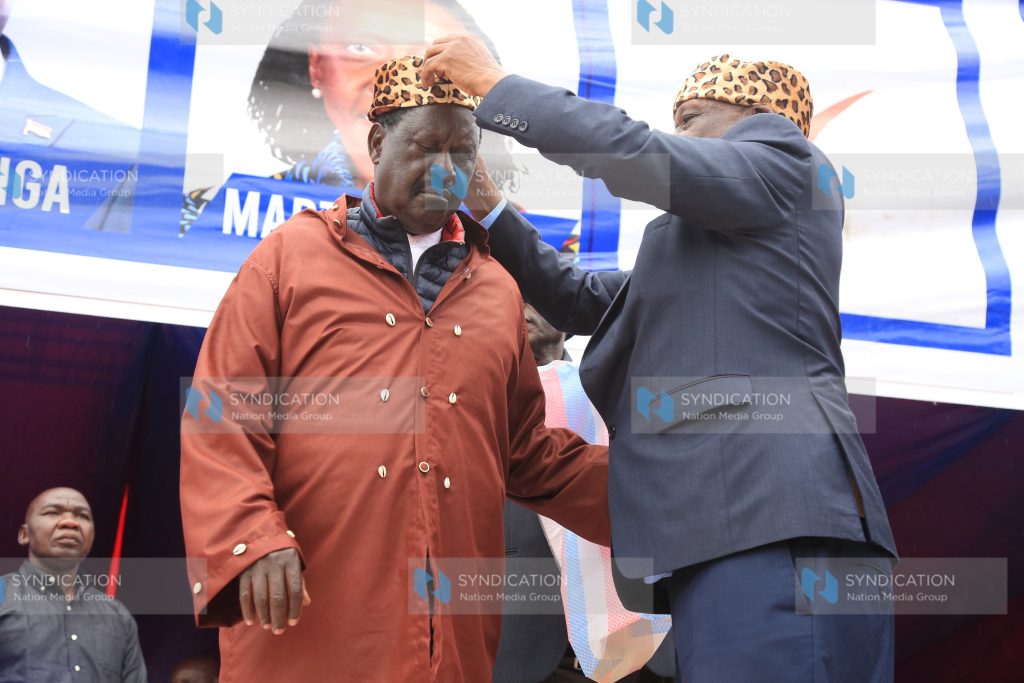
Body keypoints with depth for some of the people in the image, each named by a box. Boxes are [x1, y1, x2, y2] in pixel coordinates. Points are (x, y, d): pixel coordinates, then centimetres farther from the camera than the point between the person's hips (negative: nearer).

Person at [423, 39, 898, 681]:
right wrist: (490, 208, 26)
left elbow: (632, 152, -6)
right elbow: (581, 300, 33)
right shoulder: (707, 248, 33)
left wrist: (495, 84, 3)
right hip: (725, 528, 9)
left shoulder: (784, 163, 7)